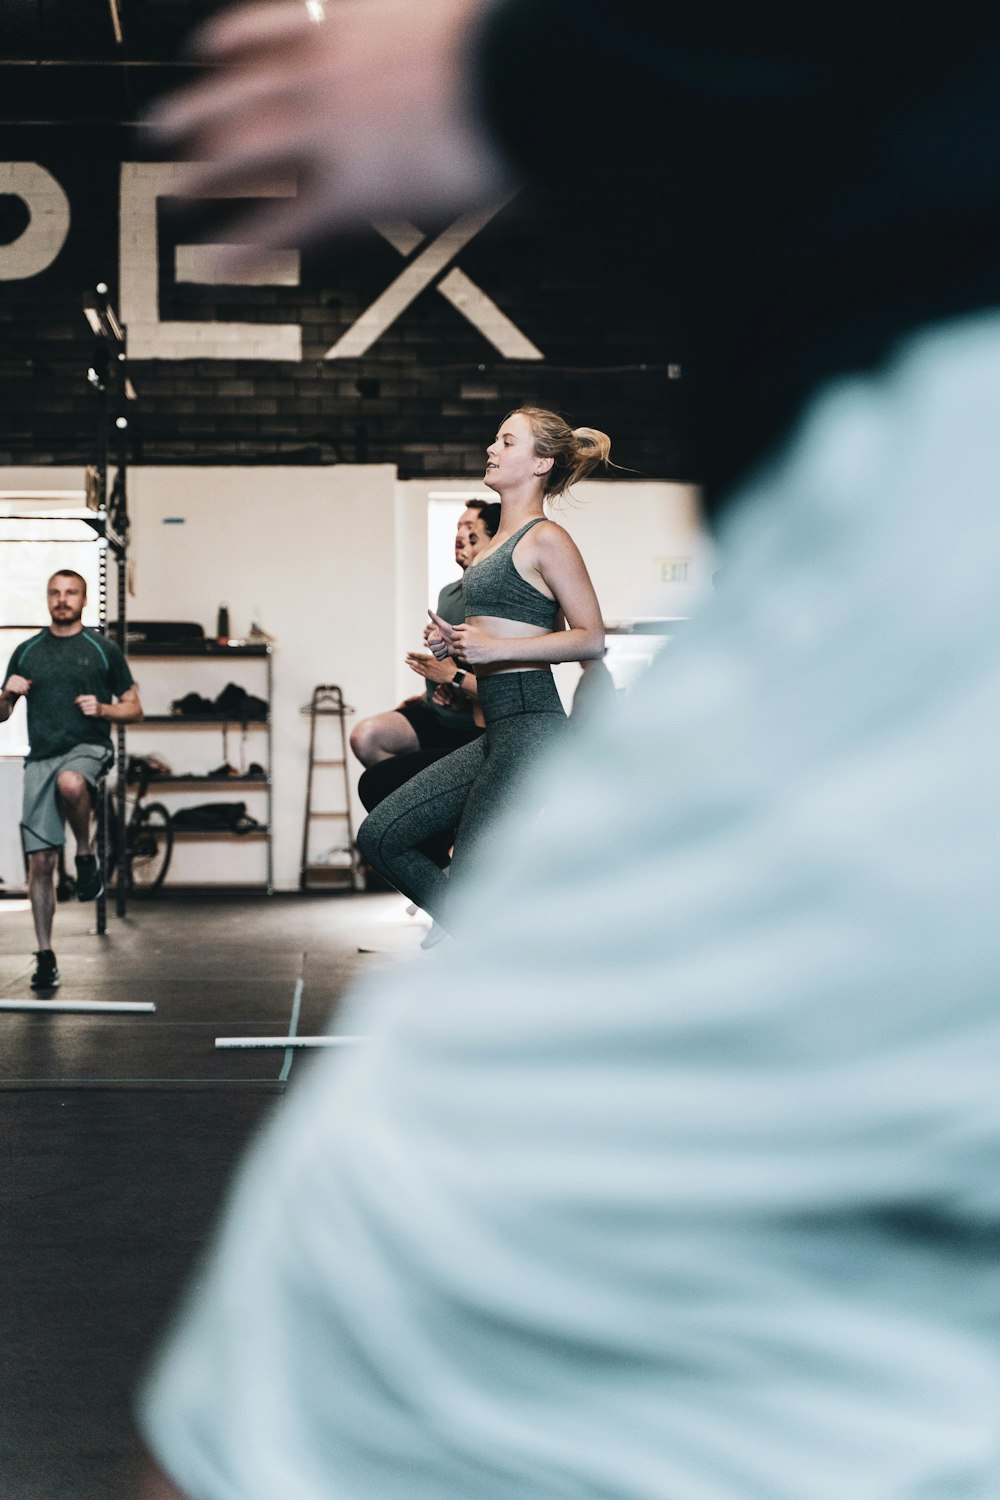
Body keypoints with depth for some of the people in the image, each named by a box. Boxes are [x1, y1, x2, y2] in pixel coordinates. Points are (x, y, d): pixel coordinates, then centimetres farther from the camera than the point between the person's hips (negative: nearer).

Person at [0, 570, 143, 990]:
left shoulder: (103, 650, 6)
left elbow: (134, 710, 9)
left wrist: (102, 709, -10)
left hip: (88, 747, -3)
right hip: (41, 757, 3)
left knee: (70, 782, -41)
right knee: (41, 861, -2)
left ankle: (86, 857, -14)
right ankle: (45, 958, 6)